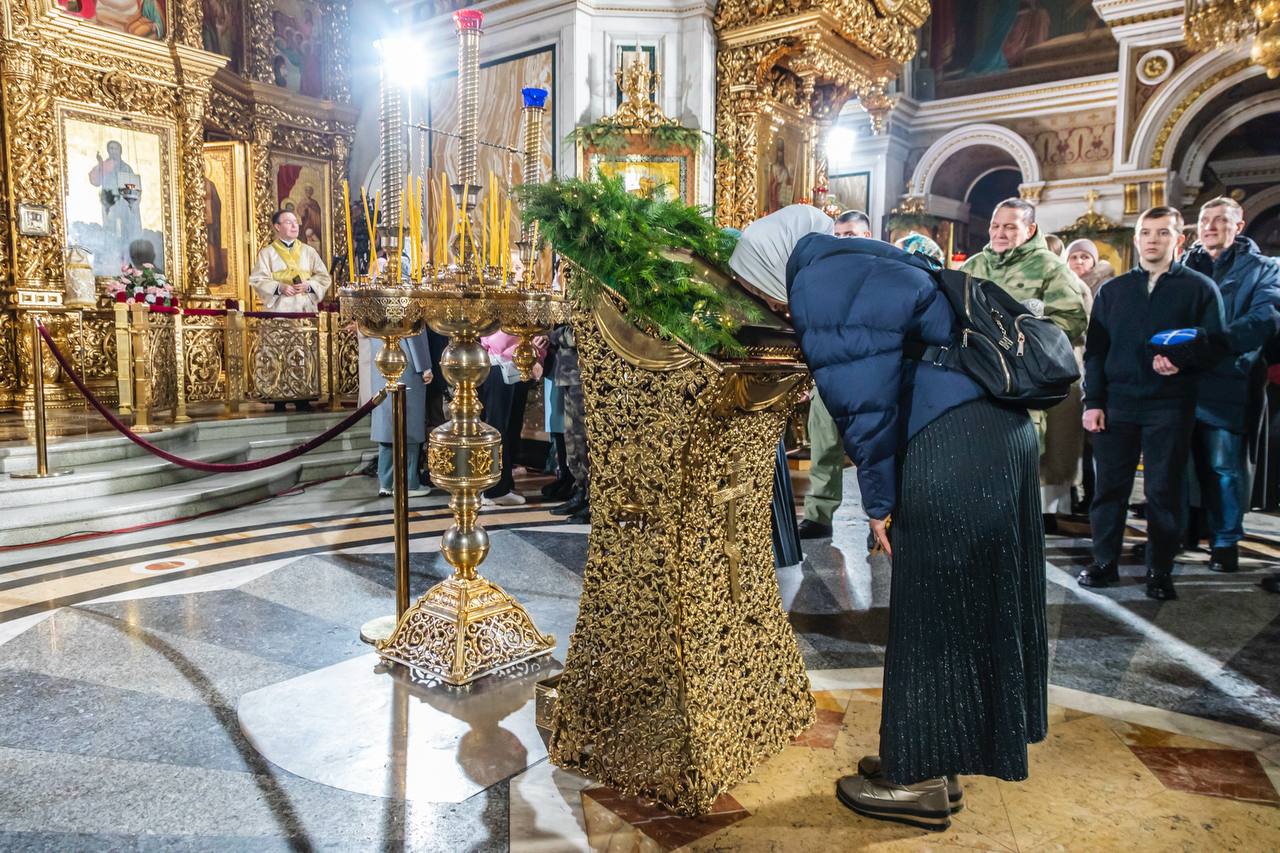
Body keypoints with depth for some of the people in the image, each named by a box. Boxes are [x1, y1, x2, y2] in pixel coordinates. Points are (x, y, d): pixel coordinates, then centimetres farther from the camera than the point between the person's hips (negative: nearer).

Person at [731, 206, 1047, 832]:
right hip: (997, 430, 9)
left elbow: (865, 400, -13)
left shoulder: (820, 285, -6)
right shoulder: (864, 264, 22)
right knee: (964, 602, 15)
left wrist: (878, 499, -5)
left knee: (929, 610, 2)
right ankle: (931, 761, 30)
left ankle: (921, 782, 16)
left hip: (949, 449, -9)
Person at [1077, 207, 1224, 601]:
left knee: (1163, 490, 3)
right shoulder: (1112, 290, 12)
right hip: (1116, 404, 2)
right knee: (1109, 487, 5)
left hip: (1170, 406, -2)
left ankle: (1160, 571, 14)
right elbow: (1094, 350, 9)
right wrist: (1093, 401, 1)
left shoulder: (1199, 287, 6)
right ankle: (1104, 562, 17)